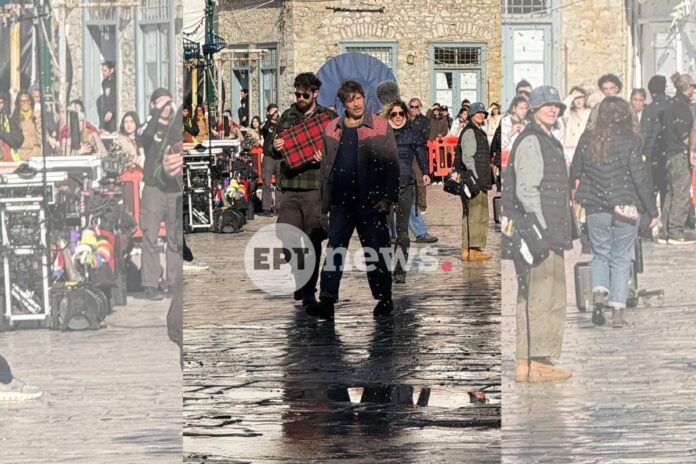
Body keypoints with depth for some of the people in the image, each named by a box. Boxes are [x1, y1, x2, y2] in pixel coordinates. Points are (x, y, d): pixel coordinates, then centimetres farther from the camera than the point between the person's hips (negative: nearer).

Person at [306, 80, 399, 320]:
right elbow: (326, 166, 14)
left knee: (375, 253, 4)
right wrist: (324, 202, 9)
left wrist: (388, 198, -11)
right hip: (341, 202, 3)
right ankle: (327, 301, -7)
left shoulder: (381, 128, 0)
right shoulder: (332, 130, 11)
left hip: (370, 201, -3)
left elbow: (392, 165, -2)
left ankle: (384, 298, 17)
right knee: (334, 252, -4)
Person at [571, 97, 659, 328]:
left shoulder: (587, 139, -1)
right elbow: (641, 177, -10)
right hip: (626, 209, -2)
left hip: (595, 208, 2)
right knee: (621, 258, 8)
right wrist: (652, 210, -3)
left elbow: (575, 172, 8)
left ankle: (599, 289, -7)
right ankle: (618, 310, 5)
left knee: (600, 254, 19)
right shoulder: (630, 141, -11)